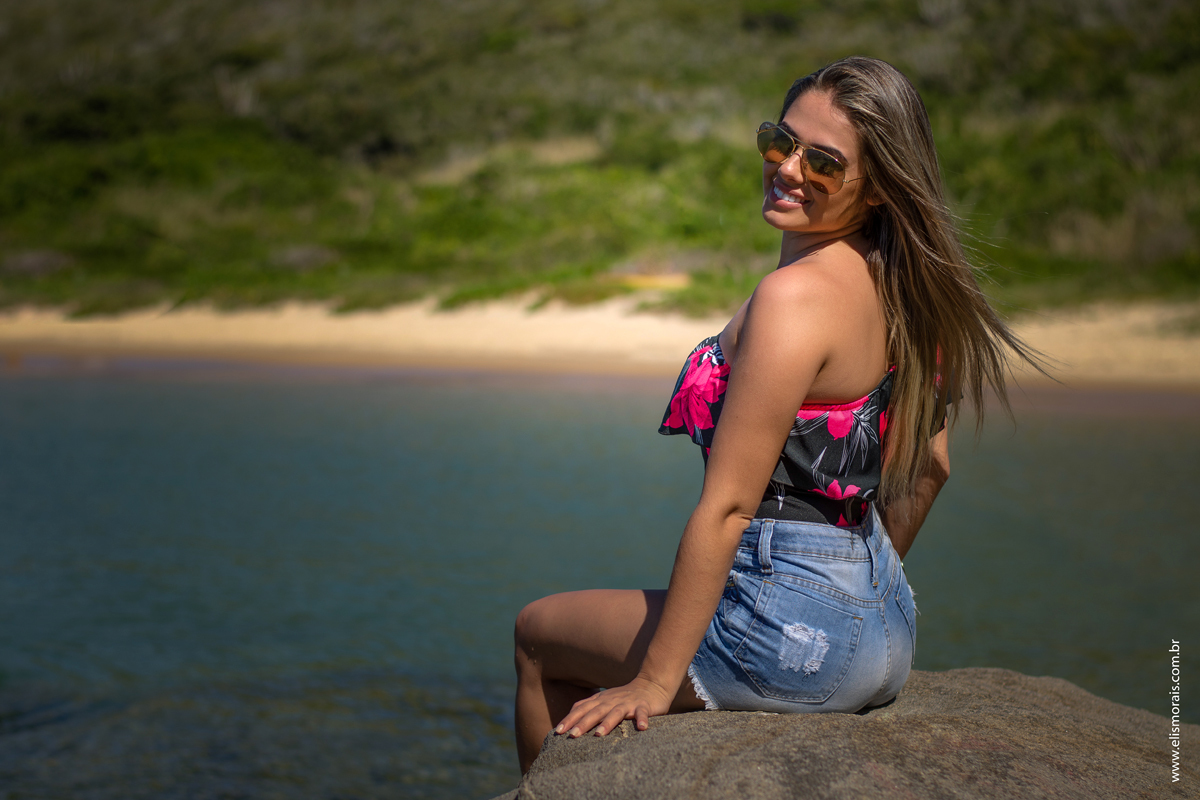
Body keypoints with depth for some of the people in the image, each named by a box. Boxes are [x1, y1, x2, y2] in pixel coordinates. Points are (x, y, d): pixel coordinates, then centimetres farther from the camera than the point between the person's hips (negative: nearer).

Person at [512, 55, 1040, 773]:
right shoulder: (899, 284, 4)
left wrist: (654, 683, -15)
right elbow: (929, 465, 15)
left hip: (798, 635, -9)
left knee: (538, 633, 15)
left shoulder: (796, 296, -22)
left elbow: (726, 507, -21)